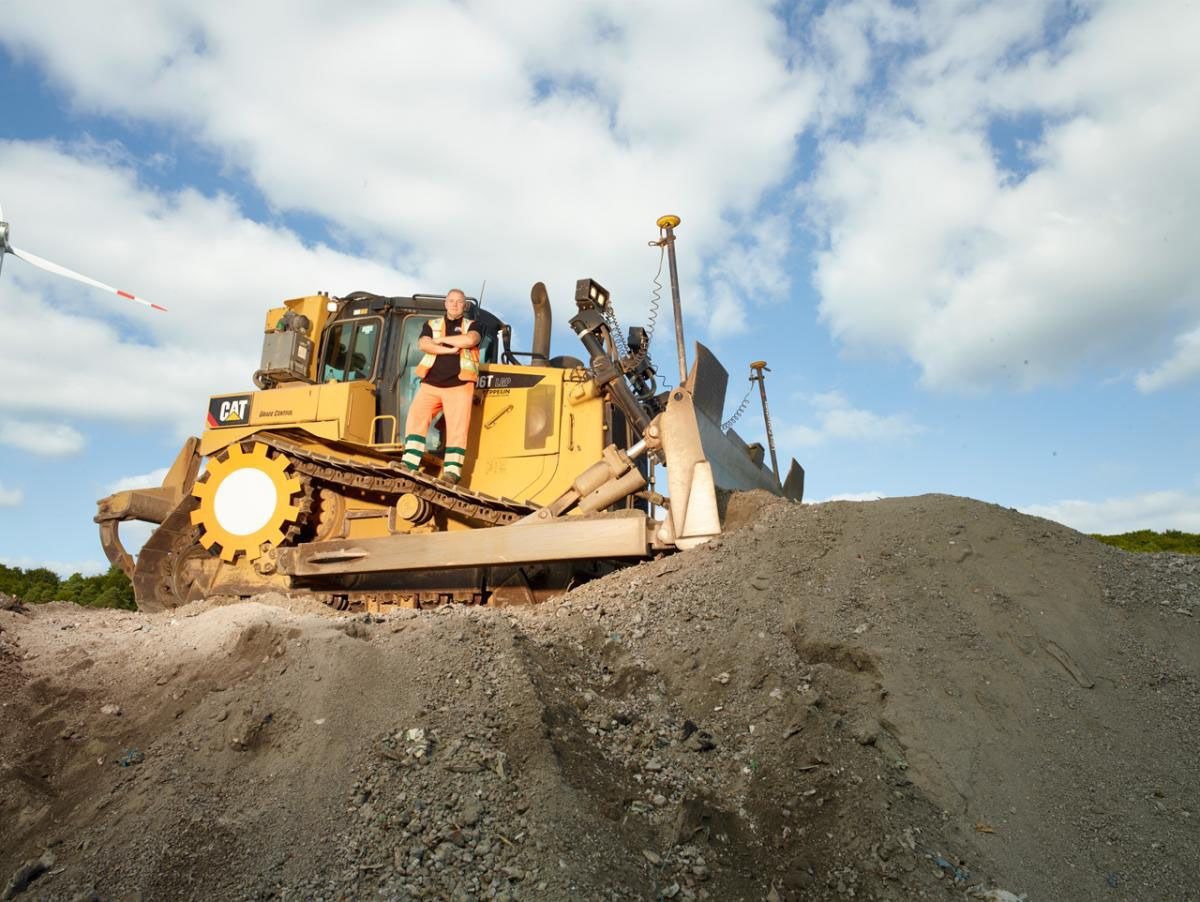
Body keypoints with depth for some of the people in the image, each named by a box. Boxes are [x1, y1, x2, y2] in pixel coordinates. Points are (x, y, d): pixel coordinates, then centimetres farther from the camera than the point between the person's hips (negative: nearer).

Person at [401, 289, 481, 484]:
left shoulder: (471, 325, 16)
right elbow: (423, 344, -2)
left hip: (459, 385, -2)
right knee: (416, 418, -13)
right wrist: (450, 350, -11)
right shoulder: (431, 325, 20)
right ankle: (409, 464, -13)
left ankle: (452, 471, -12)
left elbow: (470, 340, -10)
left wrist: (442, 339, -1)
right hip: (431, 384, 2)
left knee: (457, 428, -10)